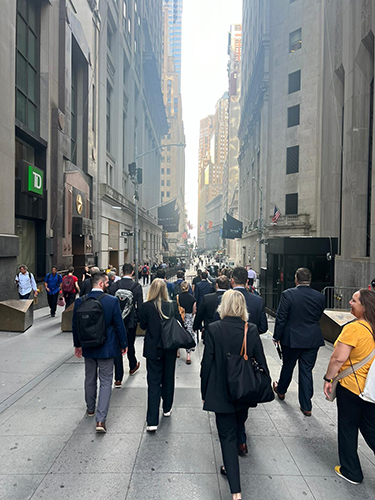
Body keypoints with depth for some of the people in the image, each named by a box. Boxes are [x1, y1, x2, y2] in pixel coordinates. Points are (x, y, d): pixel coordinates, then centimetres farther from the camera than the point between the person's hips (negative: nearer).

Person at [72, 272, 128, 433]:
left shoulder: (80, 301, -7)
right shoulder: (112, 301, -17)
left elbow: (75, 325, 2)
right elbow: (119, 325, -12)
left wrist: (78, 345, 15)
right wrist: (123, 344, 2)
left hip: (88, 347, 4)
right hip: (106, 348, -4)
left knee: (90, 379, 22)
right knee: (105, 382, 7)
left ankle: (90, 409, 41)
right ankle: (101, 419, 3)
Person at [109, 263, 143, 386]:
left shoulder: (114, 285, -6)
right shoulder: (137, 286, -10)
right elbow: (140, 306, -8)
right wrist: (139, 319, 6)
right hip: (131, 321, 0)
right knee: (130, 345, 21)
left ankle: (118, 378, 6)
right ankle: (133, 367, 43)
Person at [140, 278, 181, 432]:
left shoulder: (146, 306, -13)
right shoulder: (173, 306, -10)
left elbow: (143, 326, -1)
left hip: (153, 349, -1)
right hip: (170, 348, 2)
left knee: (153, 382, 4)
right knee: (168, 378, 20)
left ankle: (152, 421, 2)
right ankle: (167, 408, 38)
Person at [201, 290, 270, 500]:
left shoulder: (214, 329, -16)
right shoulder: (252, 330, -9)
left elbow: (207, 363, -12)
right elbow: (261, 362, -3)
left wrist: (205, 392, 1)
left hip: (221, 393, -3)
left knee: (227, 436, 9)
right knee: (238, 430, 26)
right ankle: (231, 467, 48)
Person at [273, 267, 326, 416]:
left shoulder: (288, 294, -16)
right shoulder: (320, 297, -5)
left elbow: (281, 318, -13)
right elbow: (318, 317, 8)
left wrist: (277, 336, -2)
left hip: (291, 338, -2)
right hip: (313, 340, 2)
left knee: (287, 366, 19)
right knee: (307, 371, 10)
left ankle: (281, 390, 43)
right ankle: (306, 406, 17)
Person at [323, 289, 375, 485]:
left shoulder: (353, 328, -24)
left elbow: (338, 358, -24)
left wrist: (328, 378, -11)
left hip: (350, 386, -6)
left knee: (348, 429, 13)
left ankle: (351, 472, 29)